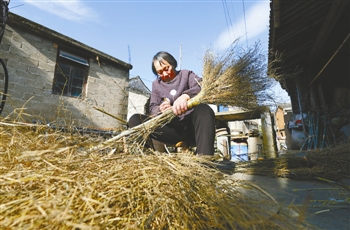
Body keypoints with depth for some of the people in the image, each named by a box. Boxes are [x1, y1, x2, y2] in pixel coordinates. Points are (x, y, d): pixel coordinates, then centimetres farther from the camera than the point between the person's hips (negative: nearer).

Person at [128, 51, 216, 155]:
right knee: (135, 120, -16)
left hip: (190, 126, -2)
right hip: (170, 128, 3)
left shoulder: (186, 74, 12)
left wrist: (186, 96, -32)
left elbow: (202, 87, -10)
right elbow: (152, 109, 9)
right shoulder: (156, 84, 19)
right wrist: (160, 110, -17)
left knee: (204, 110, -34)